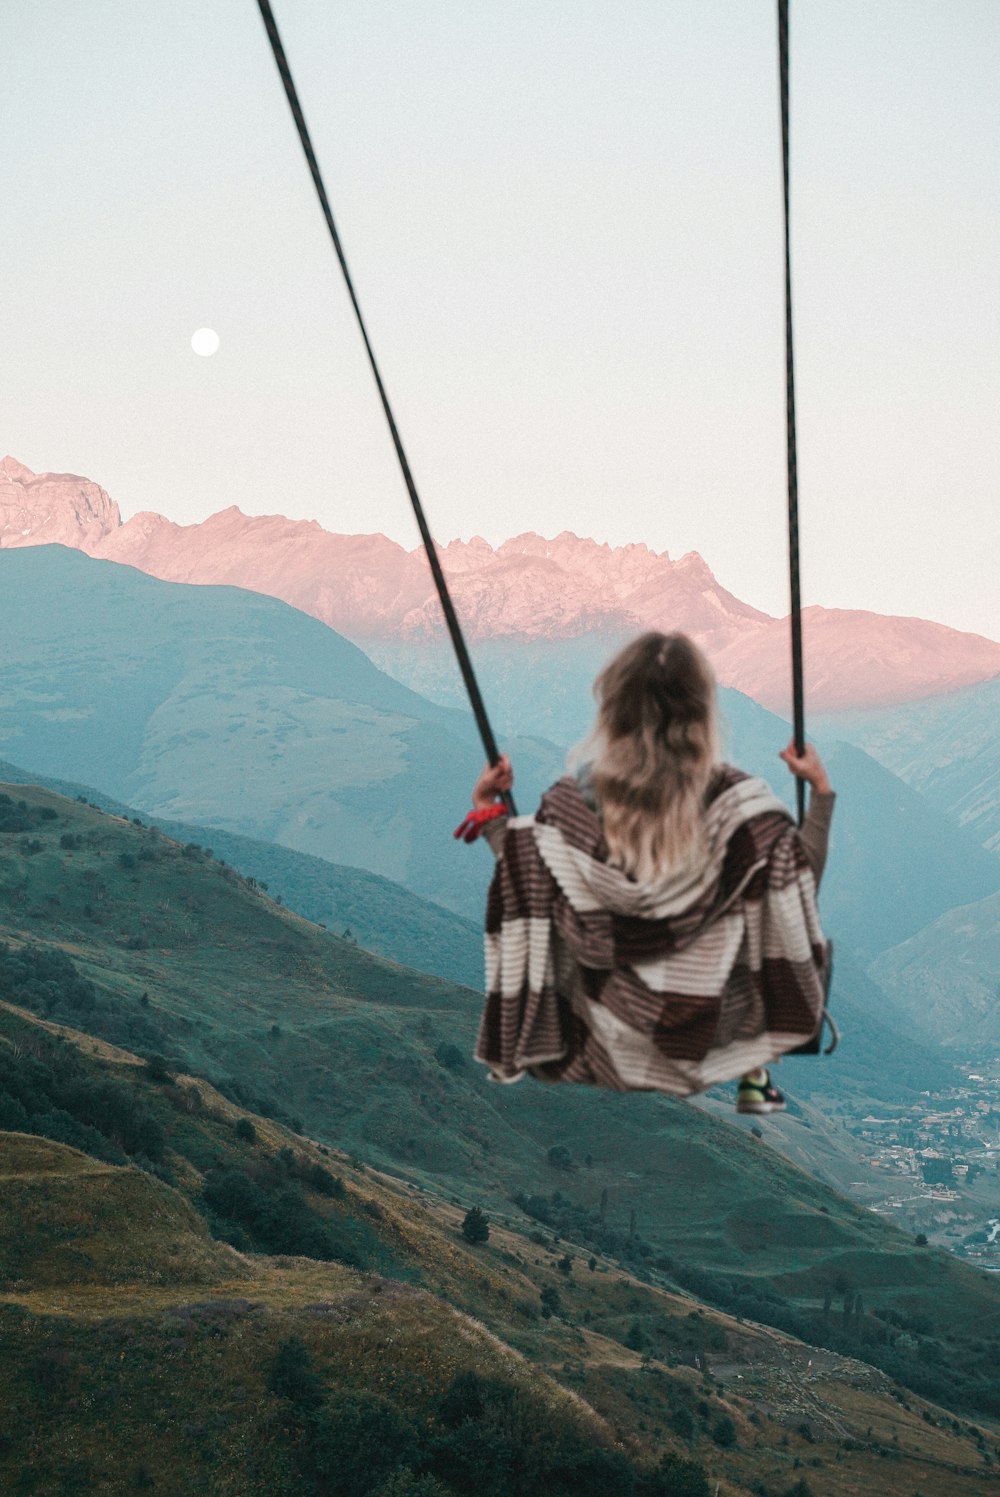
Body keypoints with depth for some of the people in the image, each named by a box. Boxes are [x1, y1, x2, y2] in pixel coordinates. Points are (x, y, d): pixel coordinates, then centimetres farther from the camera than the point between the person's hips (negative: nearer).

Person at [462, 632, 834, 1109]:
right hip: (713, 1029, -2)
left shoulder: (570, 805, -15)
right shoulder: (737, 802, -18)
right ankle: (753, 1076, 20)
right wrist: (821, 790, -1)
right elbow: (799, 884, -10)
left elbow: (525, 888, -6)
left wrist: (489, 812, 4)